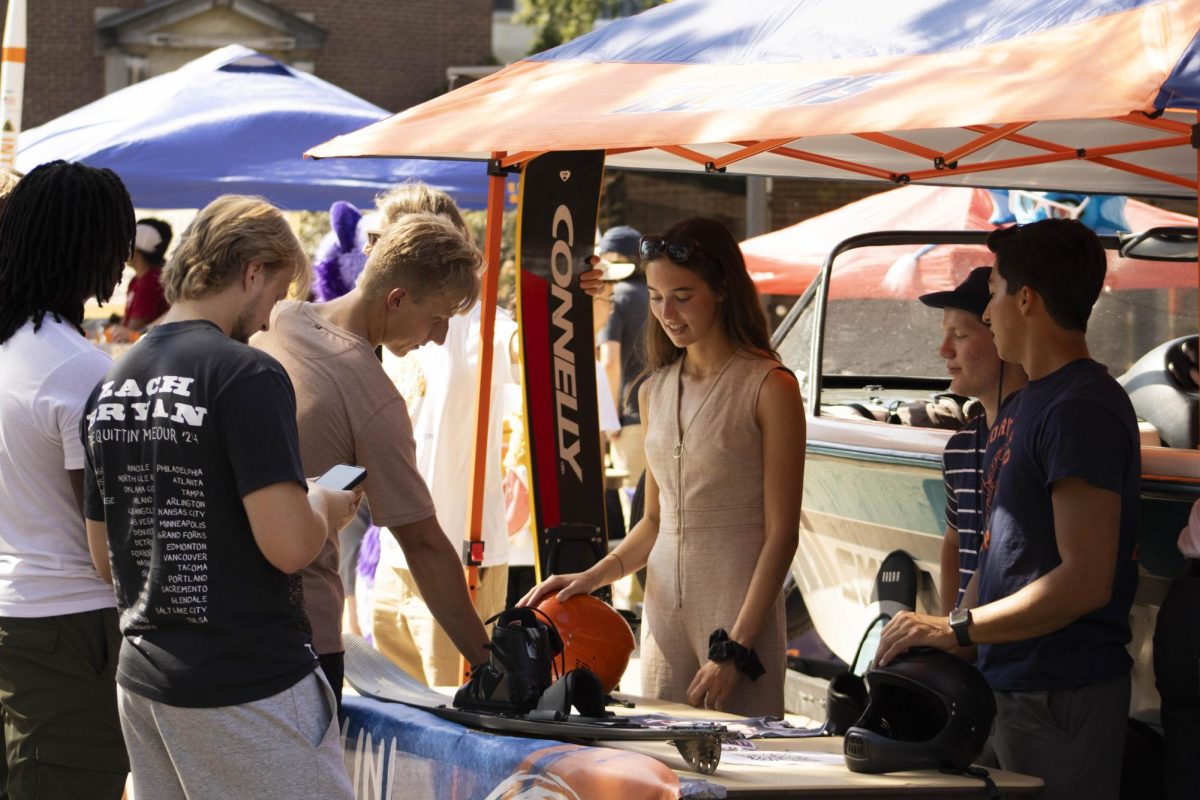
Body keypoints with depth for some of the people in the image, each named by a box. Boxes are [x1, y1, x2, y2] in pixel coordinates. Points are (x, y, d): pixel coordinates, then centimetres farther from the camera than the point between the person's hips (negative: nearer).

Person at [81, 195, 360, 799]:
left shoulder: (110, 387, 10)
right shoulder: (248, 375, -14)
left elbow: (104, 560, 15)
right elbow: (288, 545, -21)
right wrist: (324, 506, -1)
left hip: (142, 679, 8)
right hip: (247, 687, -8)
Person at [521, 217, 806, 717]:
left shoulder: (768, 389, -7)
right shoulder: (656, 390, 13)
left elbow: (781, 533, -10)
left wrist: (735, 651, -15)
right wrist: (591, 578, 3)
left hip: (738, 609, -6)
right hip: (664, 609, 6)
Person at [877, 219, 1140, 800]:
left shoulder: (1083, 409, -16)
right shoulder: (1025, 403, 16)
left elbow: (1085, 582, -22)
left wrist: (956, 629, -20)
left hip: (1061, 699, -10)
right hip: (1014, 686, 10)